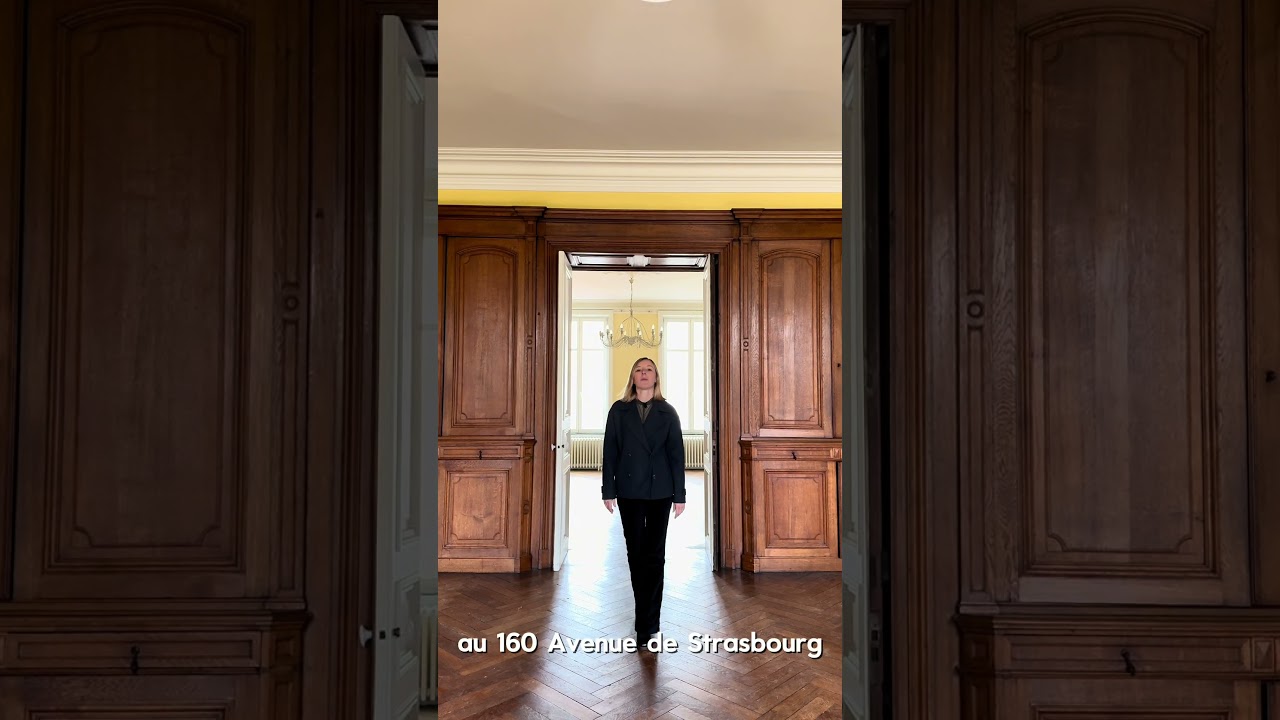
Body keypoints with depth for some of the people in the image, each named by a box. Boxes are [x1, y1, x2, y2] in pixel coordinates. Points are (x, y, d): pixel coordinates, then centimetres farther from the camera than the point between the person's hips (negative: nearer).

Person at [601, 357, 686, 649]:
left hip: (660, 492, 0)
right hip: (629, 491, 1)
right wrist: (608, 490, -3)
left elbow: (676, 453, 1)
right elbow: (610, 451, 2)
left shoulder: (667, 412, 3)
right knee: (636, 554, 8)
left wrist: (679, 494, -3)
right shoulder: (619, 411, 4)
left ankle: (647, 624, 6)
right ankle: (647, 618, 25)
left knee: (655, 556, 1)